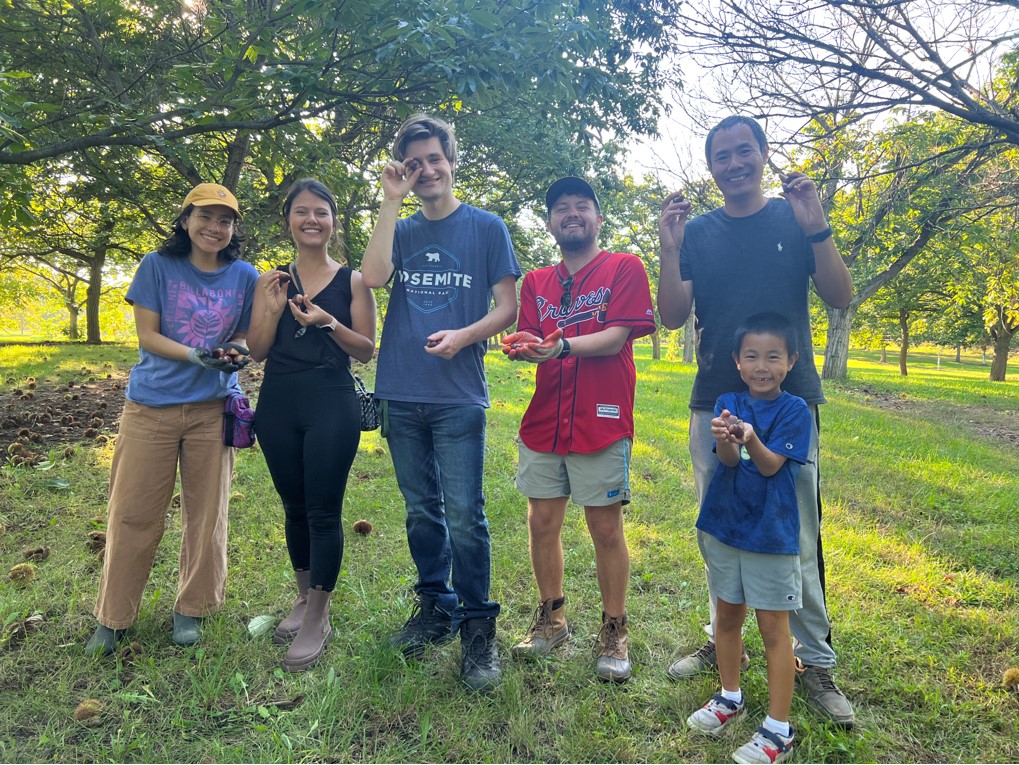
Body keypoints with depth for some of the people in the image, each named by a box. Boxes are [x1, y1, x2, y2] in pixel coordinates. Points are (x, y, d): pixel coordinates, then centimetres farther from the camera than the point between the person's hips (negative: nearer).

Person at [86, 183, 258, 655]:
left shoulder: (245, 276, 2)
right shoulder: (157, 267, -1)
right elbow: (147, 336, -4)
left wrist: (234, 352, -15)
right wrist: (197, 355, -21)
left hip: (212, 408, 1)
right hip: (151, 405, -1)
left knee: (206, 512, 8)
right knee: (133, 514, 4)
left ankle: (191, 608, 26)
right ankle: (113, 617, 22)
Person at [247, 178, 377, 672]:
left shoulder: (352, 280, 1)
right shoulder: (271, 281, 9)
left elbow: (367, 350, -2)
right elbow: (257, 351, 6)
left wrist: (329, 322, -17)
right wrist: (274, 309, -10)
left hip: (332, 406, -3)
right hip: (278, 405, 4)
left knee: (323, 512, -2)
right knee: (294, 507, 14)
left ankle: (316, 621, 11)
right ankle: (305, 598, 33)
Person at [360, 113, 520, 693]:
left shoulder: (486, 227, 4)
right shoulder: (401, 230, 13)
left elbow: (508, 307, 1)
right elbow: (373, 275, -8)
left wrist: (463, 336, -17)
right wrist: (392, 202, -4)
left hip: (459, 395, -4)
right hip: (401, 393, 4)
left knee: (464, 516, -5)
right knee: (421, 511, 13)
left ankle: (478, 628, 9)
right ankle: (436, 609, 28)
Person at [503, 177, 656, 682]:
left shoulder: (624, 269, 0)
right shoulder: (536, 282, 15)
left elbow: (616, 337, -12)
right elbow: (531, 339, 5)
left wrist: (562, 345, -29)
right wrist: (522, 346, -20)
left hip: (601, 422, -4)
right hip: (543, 421, 5)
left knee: (606, 528, 3)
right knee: (543, 523, 10)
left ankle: (614, 633, 19)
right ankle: (551, 619, 29)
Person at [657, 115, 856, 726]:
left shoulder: (796, 218, 4)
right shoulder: (699, 232, 7)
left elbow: (840, 297, -3)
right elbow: (673, 316, -1)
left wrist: (817, 229, -16)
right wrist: (670, 248, -14)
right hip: (714, 404, 2)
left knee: (799, 540, -2)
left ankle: (816, 660, 13)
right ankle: (723, 640, 27)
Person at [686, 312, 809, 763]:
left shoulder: (795, 411, -9)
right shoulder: (728, 404, -2)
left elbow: (770, 465, -18)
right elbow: (727, 460, -16)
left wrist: (750, 437, -39)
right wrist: (725, 440, -39)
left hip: (771, 534, -4)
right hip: (723, 526, 4)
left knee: (774, 627, 4)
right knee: (727, 615, 18)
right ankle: (730, 697, 39)